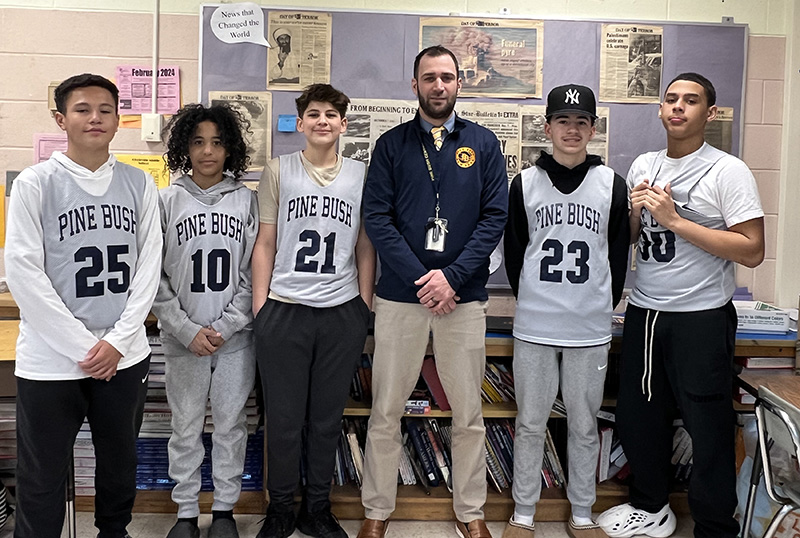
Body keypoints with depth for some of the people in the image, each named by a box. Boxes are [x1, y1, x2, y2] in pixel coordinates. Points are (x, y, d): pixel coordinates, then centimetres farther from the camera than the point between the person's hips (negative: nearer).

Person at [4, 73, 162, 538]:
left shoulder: (140, 184, 3)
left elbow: (149, 266, 1)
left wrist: (118, 341, -8)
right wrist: (82, 347, -13)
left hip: (125, 357, 3)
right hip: (51, 360, -3)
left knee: (120, 464, 19)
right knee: (43, 477, 8)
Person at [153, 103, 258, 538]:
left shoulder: (246, 200, 1)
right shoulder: (167, 201, -1)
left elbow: (254, 271, -1)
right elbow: (154, 276, -3)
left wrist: (225, 327, -8)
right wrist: (188, 330, -9)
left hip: (235, 337, 0)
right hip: (184, 339, 0)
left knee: (231, 424, 10)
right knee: (186, 427, 10)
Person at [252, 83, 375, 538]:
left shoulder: (361, 175, 7)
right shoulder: (278, 171, 4)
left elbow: (365, 250, 9)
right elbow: (265, 245, 4)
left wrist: (365, 309, 5)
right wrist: (259, 308, 0)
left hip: (343, 312, 1)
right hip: (284, 310, -1)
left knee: (328, 416, 10)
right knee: (284, 416, 5)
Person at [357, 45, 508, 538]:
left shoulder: (483, 143, 7)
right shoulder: (391, 145, 5)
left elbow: (495, 216, -1)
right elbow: (377, 218, -3)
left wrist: (452, 276, -12)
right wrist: (418, 279, -13)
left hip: (464, 296, 1)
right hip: (400, 295, 0)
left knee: (468, 413, 8)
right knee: (386, 411, 7)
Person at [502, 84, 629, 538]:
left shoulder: (612, 184, 2)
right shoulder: (525, 183, 3)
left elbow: (619, 254, 7)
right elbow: (514, 250, 8)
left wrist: (604, 305, 5)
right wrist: (531, 301, 6)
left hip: (591, 330, 0)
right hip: (533, 328, 0)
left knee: (585, 425, 10)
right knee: (530, 423, 9)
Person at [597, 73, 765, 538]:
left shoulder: (727, 172, -8)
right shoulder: (643, 166, 10)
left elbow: (753, 251, -17)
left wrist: (674, 220, -20)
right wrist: (635, 212, -5)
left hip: (701, 320, -6)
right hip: (644, 312, 6)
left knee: (708, 428, 3)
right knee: (638, 417, 16)